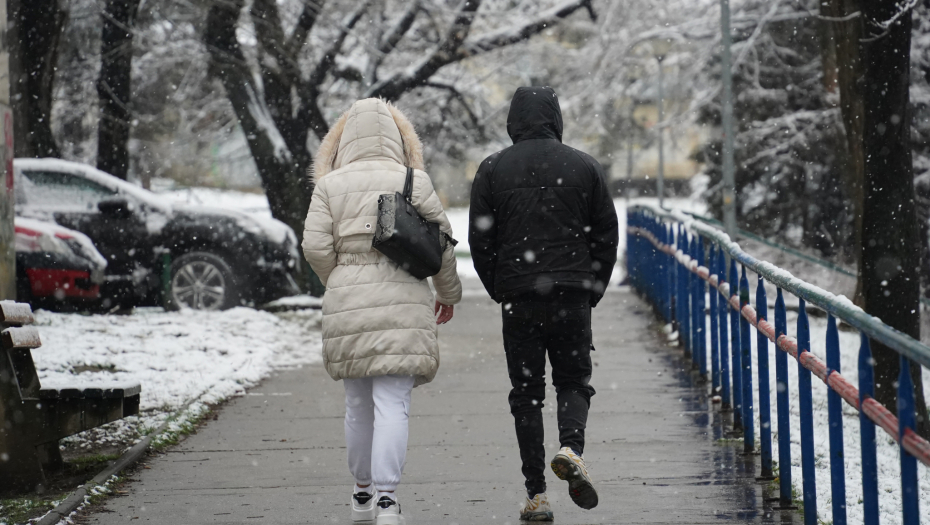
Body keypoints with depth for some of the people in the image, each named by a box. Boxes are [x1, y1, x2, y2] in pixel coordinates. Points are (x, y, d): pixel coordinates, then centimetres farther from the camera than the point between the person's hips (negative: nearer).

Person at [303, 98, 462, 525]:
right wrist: (448, 292, 19)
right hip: (403, 301, -2)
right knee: (392, 404, -6)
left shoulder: (330, 185, 4)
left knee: (358, 403, 16)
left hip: (346, 303, 2)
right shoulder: (413, 182, 1)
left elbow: (315, 246, -3)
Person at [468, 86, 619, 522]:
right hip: (573, 291, 0)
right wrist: (593, 289, 14)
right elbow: (606, 236, 5)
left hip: (518, 294, 0)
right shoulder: (585, 167, 4)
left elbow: (480, 240, 2)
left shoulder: (492, 170, 2)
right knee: (574, 379, 12)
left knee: (526, 392, 6)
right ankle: (572, 446, -18)